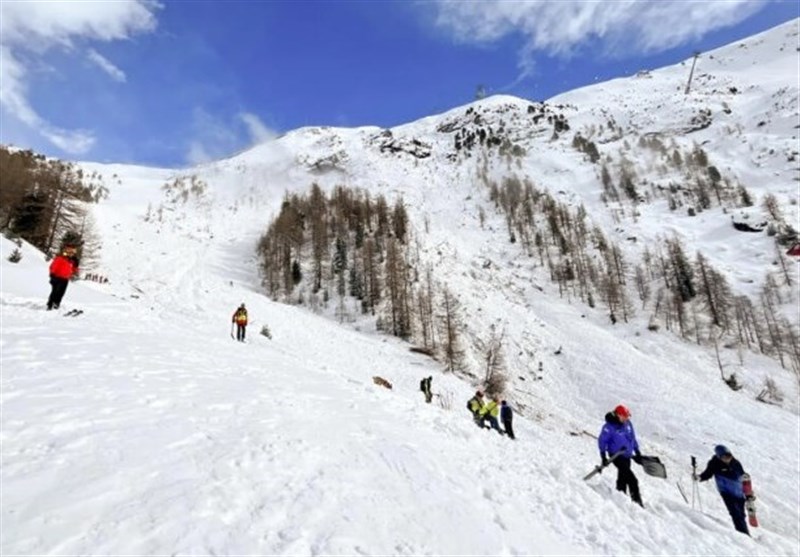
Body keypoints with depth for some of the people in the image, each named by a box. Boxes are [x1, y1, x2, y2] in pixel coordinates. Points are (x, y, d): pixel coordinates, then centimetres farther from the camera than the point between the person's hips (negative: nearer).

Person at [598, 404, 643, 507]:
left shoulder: (628, 423, 0)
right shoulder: (609, 427, -21)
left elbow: (633, 438, 15)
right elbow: (602, 441, -14)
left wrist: (637, 452, 17)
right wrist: (603, 457, -16)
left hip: (627, 455, 7)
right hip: (616, 456, -7)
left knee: (623, 477, 18)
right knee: (631, 479, -15)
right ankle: (636, 499, -7)